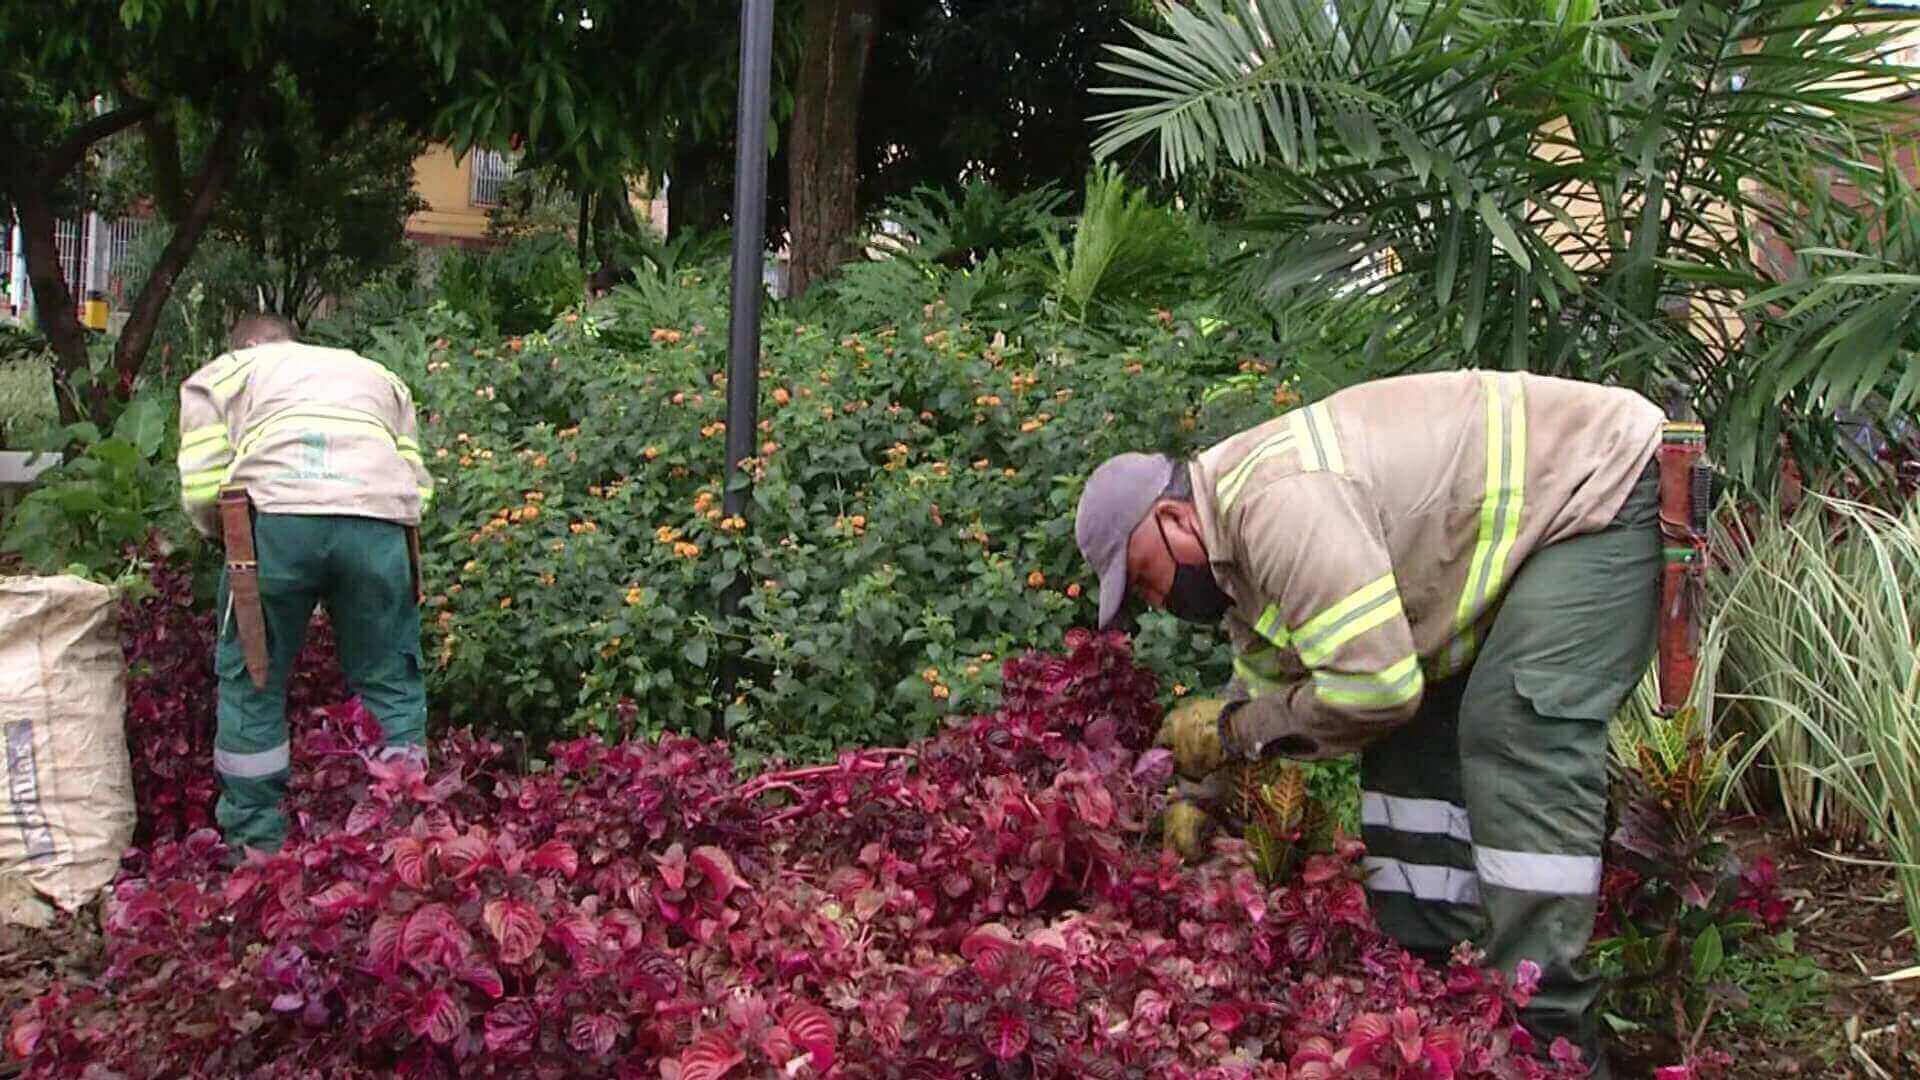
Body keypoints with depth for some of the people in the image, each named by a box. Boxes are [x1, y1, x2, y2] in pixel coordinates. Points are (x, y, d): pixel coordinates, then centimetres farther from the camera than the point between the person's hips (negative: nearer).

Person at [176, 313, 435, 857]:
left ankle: (255, 845, 16)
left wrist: (230, 538, 28)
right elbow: (419, 483, 19)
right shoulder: (376, 373, 35)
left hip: (277, 514, -2)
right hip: (382, 522, 2)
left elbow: (202, 491, 10)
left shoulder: (220, 373, 27)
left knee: (252, 681, 12)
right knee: (392, 685, 12)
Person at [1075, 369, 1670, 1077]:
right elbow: (1267, 684, 15)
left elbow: (1371, 686, -31)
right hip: (1546, 517, 10)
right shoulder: (1245, 532, 6)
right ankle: (1427, 978, 11)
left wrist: (1235, 729, -17)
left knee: (1518, 730, -21)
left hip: (1608, 489, -10)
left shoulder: (1278, 504, -28)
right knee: (1414, 730, 6)